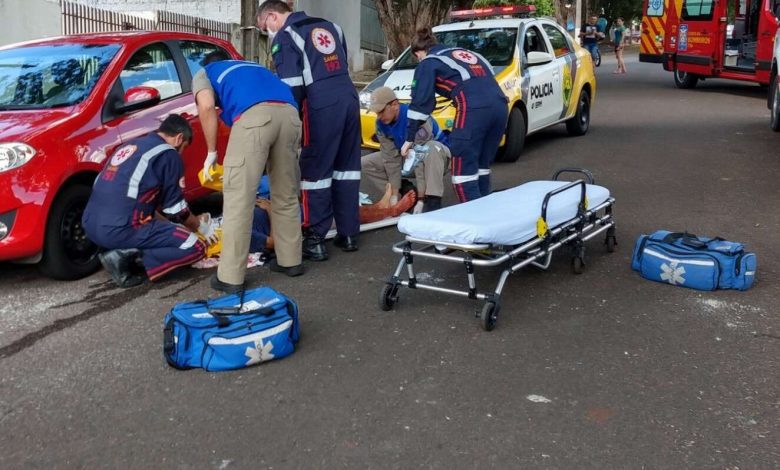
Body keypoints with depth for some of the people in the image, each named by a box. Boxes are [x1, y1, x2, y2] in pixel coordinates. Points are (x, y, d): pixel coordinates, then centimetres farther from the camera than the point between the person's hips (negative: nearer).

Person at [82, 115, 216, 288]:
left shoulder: (131, 146, 23)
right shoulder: (168, 154, -2)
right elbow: (175, 208, 5)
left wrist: (171, 225, 38)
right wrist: (201, 226, 23)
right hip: (119, 229, -9)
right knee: (194, 247, -2)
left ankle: (125, 251, 6)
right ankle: (126, 256, -10)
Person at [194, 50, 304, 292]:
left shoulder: (204, 72, 29)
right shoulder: (253, 67, 45)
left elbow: (206, 106, 6)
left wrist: (211, 151, 16)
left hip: (254, 115, -5)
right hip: (289, 113, 5)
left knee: (238, 199, 0)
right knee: (286, 195, 20)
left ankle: (231, 277, 4)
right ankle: (290, 260, 30)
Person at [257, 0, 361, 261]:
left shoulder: (285, 36, 0)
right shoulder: (329, 27, 22)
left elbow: (292, 86, -8)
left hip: (322, 106, -7)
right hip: (349, 98, 7)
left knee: (315, 171, 1)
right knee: (346, 167, 14)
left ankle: (315, 240, 4)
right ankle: (348, 234, 20)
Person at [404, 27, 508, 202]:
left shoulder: (429, 63, 12)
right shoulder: (463, 52, 31)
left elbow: (420, 102, 5)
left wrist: (410, 138, 9)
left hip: (473, 110, -7)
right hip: (500, 106, 7)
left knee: (463, 171, 0)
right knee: (481, 166, 18)